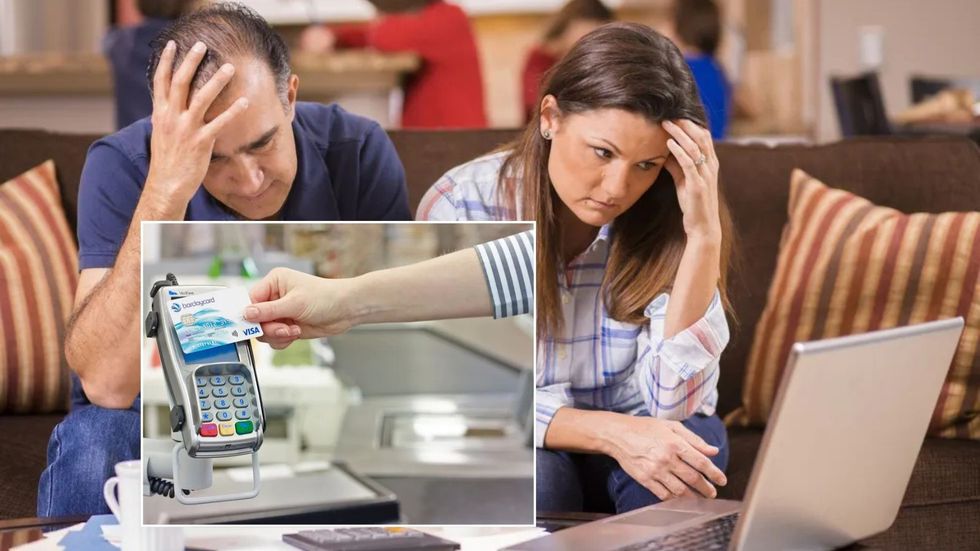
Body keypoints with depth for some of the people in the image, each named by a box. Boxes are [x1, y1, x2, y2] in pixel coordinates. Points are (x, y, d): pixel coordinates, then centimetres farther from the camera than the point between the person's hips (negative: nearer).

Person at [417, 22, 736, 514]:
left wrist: (704, 236, -29)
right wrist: (609, 431, -34)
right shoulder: (461, 209, -17)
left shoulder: (662, 225, -13)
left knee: (698, 437, -29)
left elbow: (675, 408, -22)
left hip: (616, 472, 3)